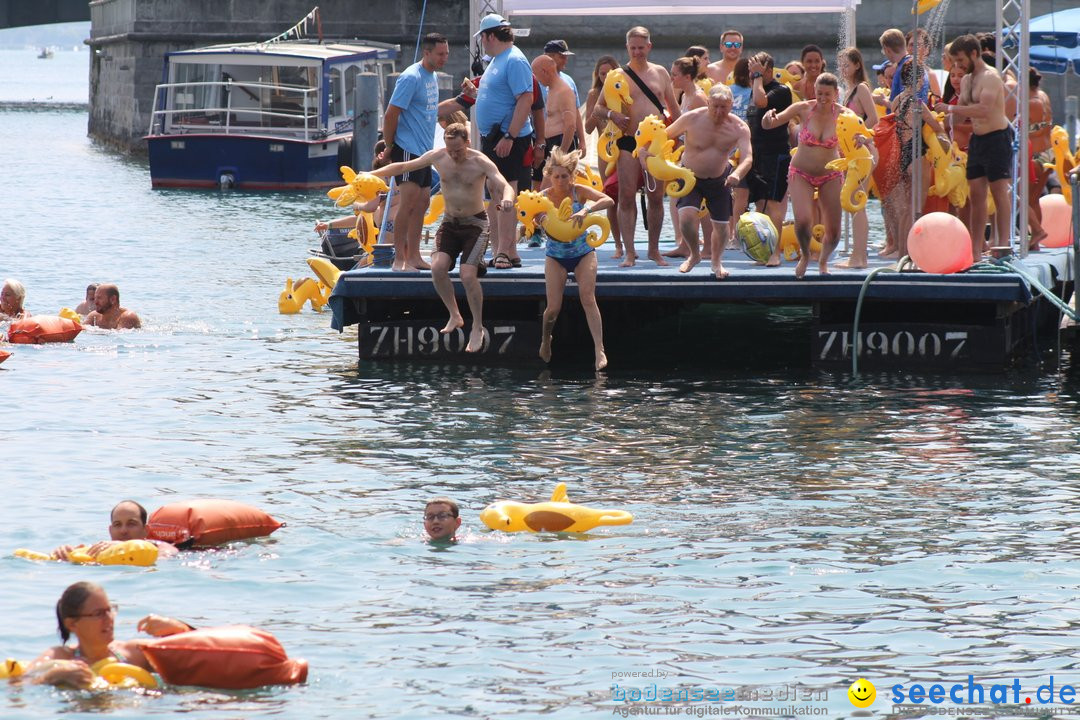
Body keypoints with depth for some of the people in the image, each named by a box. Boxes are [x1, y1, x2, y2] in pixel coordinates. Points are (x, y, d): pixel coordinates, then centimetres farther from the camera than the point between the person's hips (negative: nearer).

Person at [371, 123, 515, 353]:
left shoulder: (481, 162, -15)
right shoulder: (437, 157, -4)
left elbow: (505, 185, -26)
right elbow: (403, 167, 8)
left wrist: (507, 199, -50)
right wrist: (370, 174, 6)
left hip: (475, 224, -4)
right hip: (449, 222, 4)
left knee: (468, 274, -20)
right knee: (438, 267, -20)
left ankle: (478, 328, -3)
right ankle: (455, 316, -1)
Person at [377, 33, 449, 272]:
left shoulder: (432, 77, 14)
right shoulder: (411, 77, -15)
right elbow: (391, 114, -16)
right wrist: (389, 148, -11)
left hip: (423, 150, 10)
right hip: (407, 150, -10)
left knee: (422, 201, 10)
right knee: (408, 200, -13)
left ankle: (413, 256, 17)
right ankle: (399, 259, -13)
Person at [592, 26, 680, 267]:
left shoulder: (660, 73, 12)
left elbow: (674, 107, 18)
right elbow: (597, 108, 3)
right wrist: (611, 114, -18)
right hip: (629, 142, -2)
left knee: (656, 197, 4)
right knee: (626, 197, -6)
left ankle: (654, 250, 14)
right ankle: (629, 252, -4)